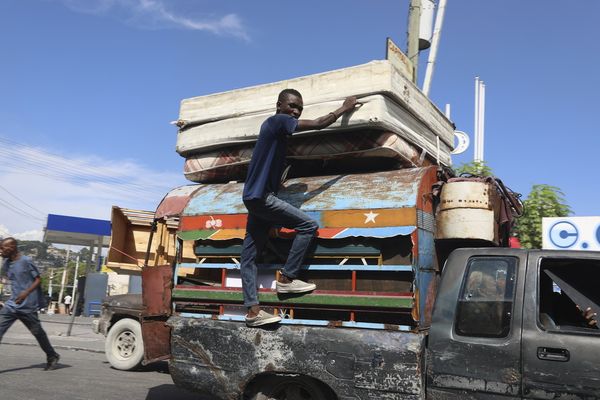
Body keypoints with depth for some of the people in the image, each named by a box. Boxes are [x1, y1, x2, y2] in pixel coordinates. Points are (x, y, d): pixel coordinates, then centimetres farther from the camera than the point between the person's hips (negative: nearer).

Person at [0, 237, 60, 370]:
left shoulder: (26, 261, -11)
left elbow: (38, 279, -10)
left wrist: (26, 293, -23)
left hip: (28, 306, -6)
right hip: (11, 305, 6)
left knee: (37, 332, 6)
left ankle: (52, 357, 26)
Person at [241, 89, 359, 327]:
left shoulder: (273, 126, 20)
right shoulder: (279, 120, -9)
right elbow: (319, 124, -8)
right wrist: (345, 108, 6)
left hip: (254, 198, 10)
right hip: (261, 197, -10)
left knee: (249, 257, 4)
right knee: (308, 225, -8)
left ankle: (252, 310, 5)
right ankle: (286, 279, -4)